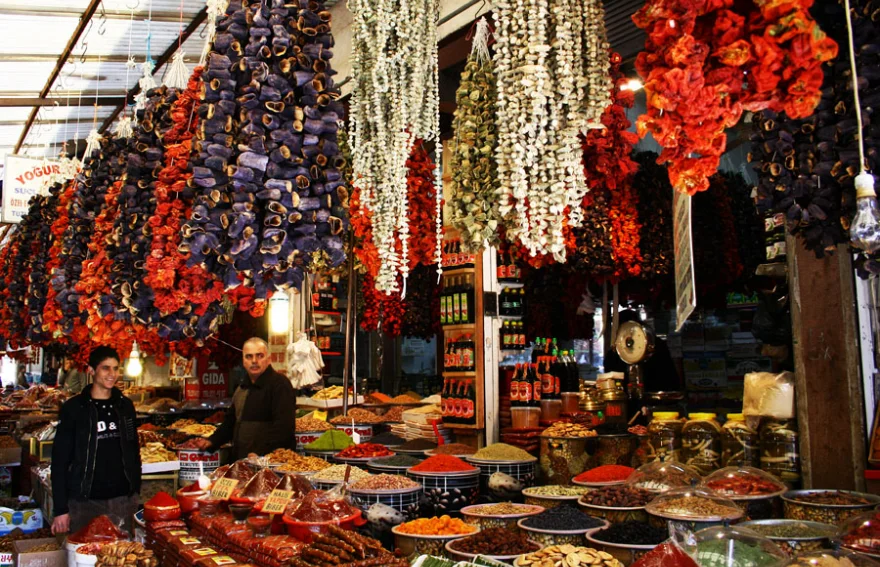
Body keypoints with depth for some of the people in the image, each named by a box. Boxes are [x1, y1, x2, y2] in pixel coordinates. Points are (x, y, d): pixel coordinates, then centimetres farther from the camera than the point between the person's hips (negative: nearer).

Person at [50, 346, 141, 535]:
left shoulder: (125, 406, 8)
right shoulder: (74, 408, -3)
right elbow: (60, 460, -3)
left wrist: (136, 492, 12)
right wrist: (61, 509, -7)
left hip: (124, 499, 3)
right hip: (85, 501, -3)